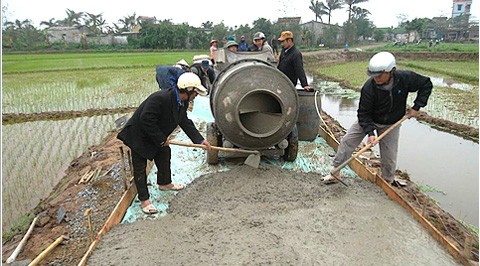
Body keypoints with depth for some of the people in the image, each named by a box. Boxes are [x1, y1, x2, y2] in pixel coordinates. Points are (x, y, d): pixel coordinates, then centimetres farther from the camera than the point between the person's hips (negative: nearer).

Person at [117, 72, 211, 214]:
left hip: (157, 136, 9)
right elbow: (146, 120, -35)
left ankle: (164, 183, 44)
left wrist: (200, 140, 0)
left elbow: (185, 122, 4)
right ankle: (144, 200, 9)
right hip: (139, 135, -9)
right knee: (140, 167, -1)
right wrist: (161, 139, -27)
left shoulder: (183, 102, -7)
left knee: (165, 155, 21)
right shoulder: (160, 98, -36)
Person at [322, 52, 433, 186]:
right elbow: (363, 113, -21)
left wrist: (416, 107, -13)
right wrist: (369, 132, -31)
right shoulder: (369, 87, -29)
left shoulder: (405, 78, -24)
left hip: (391, 124, 1)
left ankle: (389, 179, 33)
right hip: (368, 120, -1)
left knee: (389, 155, 5)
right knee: (347, 141, -9)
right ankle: (335, 172, 4)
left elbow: (426, 84, -5)